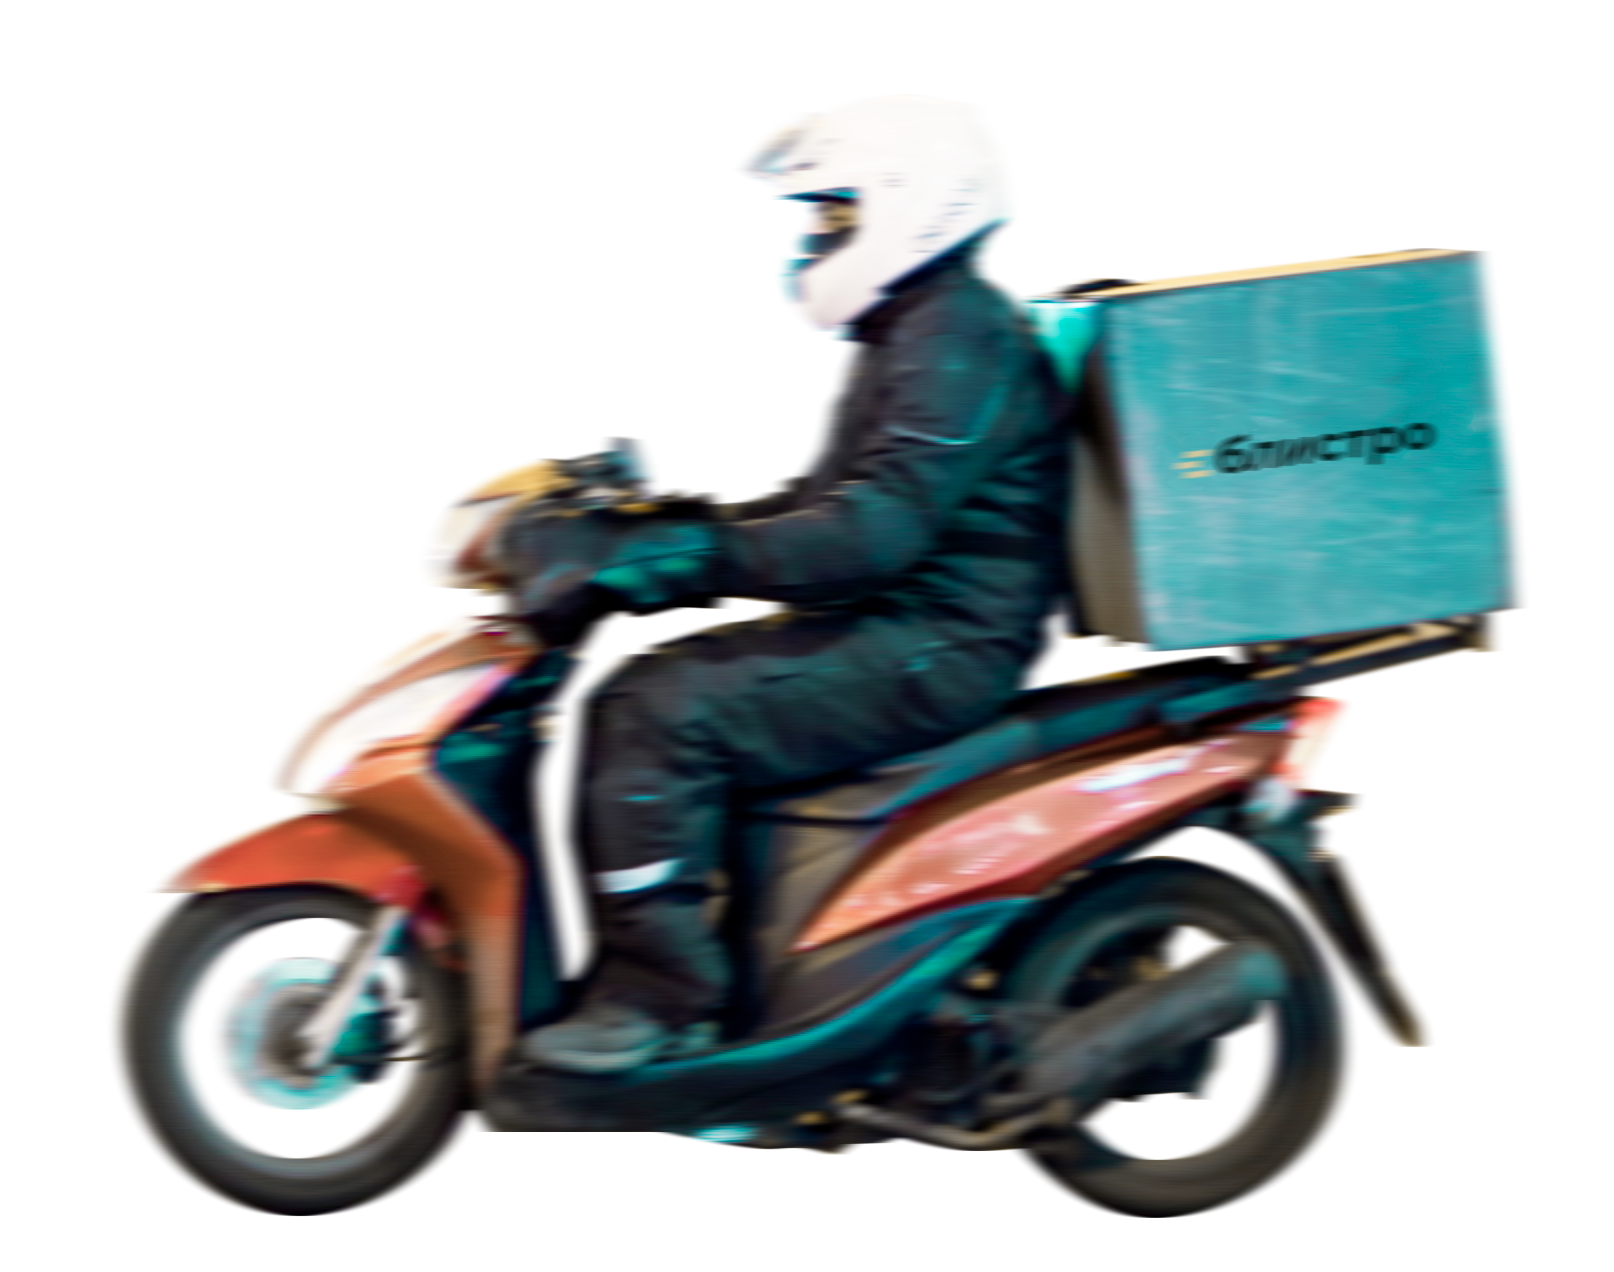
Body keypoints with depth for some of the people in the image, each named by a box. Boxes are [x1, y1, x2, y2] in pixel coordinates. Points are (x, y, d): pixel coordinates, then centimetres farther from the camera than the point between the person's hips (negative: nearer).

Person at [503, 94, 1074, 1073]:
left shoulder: (962, 338, -16)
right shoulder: (900, 335, 19)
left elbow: (877, 526, -27)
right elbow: (822, 502, 25)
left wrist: (691, 556, -29)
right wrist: (674, 517, 12)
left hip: (939, 649, -11)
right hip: (879, 626, 11)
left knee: (668, 718, -24)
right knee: (610, 696, 7)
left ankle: (660, 999, -19)